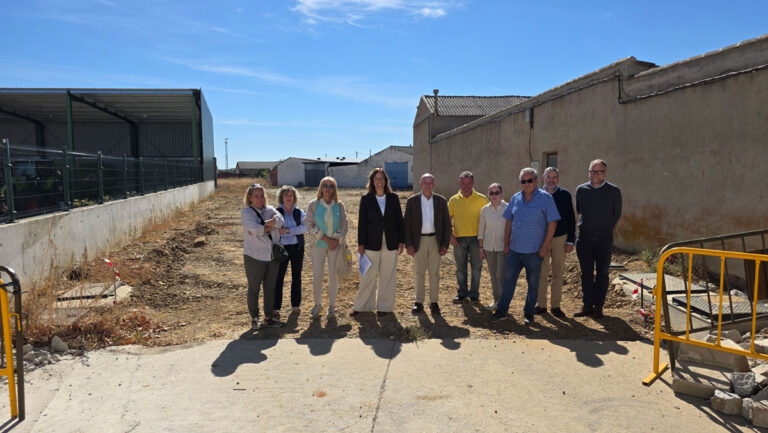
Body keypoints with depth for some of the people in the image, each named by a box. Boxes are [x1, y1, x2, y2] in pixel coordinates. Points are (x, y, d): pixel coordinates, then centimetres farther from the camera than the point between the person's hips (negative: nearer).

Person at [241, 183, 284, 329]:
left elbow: (279, 220, -11)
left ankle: (268, 317, 24)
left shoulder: (270, 210, 9)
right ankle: (254, 318, 21)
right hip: (254, 257, -5)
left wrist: (263, 227, -24)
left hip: (272, 256, 5)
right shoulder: (246, 212, -6)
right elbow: (255, 229, -21)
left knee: (270, 288, 12)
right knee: (253, 288, 7)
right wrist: (271, 226, -9)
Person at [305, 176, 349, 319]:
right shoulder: (313, 204, -2)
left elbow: (344, 224, 4)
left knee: (333, 275, 5)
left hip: (336, 244, 1)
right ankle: (318, 305, 19)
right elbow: (309, 225, -6)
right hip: (318, 244, -1)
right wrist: (326, 239, -12)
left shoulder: (339, 206, 3)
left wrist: (337, 240, -9)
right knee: (317, 276, -1)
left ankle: (332, 306, 19)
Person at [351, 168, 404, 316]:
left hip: (390, 244, 2)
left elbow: (399, 220, 6)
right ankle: (360, 306, 15)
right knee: (368, 276, 3)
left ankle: (384, 306, 20)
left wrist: (400, 241, 3)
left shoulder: (394, 198, 5)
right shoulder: (366, 199, 0)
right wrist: (361, 243, -5)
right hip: (372, 243, -1)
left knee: (387, 276, 8)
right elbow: (361, 222, -1)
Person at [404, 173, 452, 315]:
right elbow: (407, 224, 0)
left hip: (435, 241, 1)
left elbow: (447, 224, 5)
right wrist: (408, 244, -6)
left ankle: (434, 302, 16)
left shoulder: (441, 201, 3)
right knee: (419, 273, 5)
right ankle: (419, 302, 15)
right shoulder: (412, 201, 1)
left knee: (434, 273, 6)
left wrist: (445, 244, -2)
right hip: (418, 241, -1)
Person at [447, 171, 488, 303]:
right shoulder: (454, 200, 5)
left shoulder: (481, 199, 0)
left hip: (476, 238, -1)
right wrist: (450, 235, -4)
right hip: (459, 239, 2)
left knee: (476, 267, 5)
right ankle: (462, 294, 22)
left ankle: (474, 294, 18)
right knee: (460, 268, 10)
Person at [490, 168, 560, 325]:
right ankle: (502, 310, 14)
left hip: (534, 251, -4)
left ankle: (529, 313, 20)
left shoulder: (545, 198, -6)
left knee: (533, 283, 7)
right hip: (514, 249, 4)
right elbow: (509, 221, 13)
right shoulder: (515, 198, 8)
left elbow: (552, 223, -7)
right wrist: (506, 242, 8)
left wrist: (545, 246, -11)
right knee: (509, 279, 6)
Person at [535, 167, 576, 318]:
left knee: (558, 274, 7)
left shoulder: (565, 195, 2)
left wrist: (570, 241, -1)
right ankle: (541, 305, 14)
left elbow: (571, 219, 4)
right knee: (541, 274, 3)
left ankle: (556, 306, 17)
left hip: (560, 239, 0)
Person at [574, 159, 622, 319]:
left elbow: (617, 214, 8)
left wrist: (606, 229, 7)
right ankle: (587, 305, 13)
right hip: (584, 238, 2)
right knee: (586, 273, 5)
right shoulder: (581, 189, 5)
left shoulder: (614, 191, 0)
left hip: (604, 239, -2)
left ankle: (598, 306, 12)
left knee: (602, 273, 4)